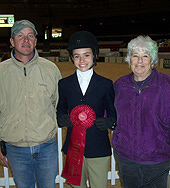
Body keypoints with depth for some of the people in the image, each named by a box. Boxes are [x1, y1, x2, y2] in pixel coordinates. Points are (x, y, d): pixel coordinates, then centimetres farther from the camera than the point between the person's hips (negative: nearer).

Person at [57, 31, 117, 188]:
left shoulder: (106, 84, 0)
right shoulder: (64, 84, 4)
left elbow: (114, 113, 5)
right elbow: (61, 109, 11)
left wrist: (110, 121, -17)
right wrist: (61, 118, -11)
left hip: (99, 150, -1)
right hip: (73, 147, 2)